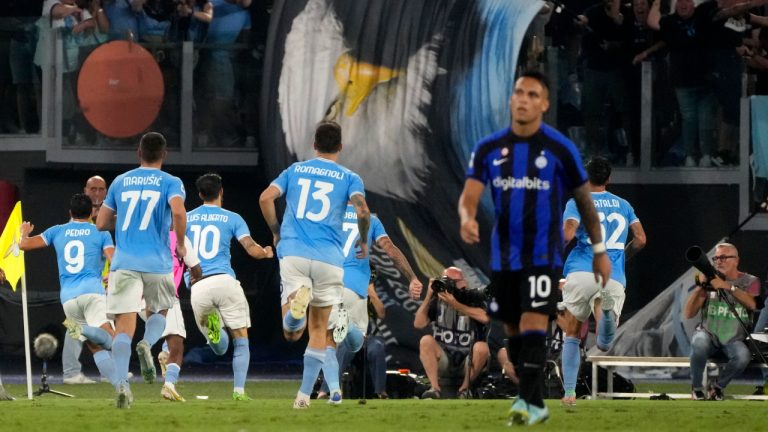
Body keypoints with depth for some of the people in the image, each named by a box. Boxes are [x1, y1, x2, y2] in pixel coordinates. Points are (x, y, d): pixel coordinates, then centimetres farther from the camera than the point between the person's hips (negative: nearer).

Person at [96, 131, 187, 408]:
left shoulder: (120, 182, 12)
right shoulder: (171, 183, 2)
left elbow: (101, 223, 15)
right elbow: (178, 211, -18)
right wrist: (180, 244, -4)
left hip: (124, 263, 1)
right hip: (157, 263, -1)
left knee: (124, 325, -3)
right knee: (159, 312, 24)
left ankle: (122, 383, -23)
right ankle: (148, 344, -9)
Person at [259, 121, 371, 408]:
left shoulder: (295, 170, 15)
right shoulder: (349, 178, 9)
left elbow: (266, 197, 4)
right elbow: (362, 210, -8)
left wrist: (276, 232, 18)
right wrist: (364, 242, 10)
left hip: (292, 252, 0)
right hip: (329, 256, 0)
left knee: (291, 328, -4)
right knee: (319, 329, 11)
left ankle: (297, 298, -38)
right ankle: (305, 394, 5)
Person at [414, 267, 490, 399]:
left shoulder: (472, 299, -7)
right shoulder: (437, 301, 1)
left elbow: (485, 318, -28)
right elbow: (418, 324, -6)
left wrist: (455, 304, -31)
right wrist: (428, 297, -14)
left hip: (468, 359, -2)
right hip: (444, 361, 2)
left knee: (481, 347, -33)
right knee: (426, 341, -24)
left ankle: (464, 389, -13)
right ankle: (434, 388, -26)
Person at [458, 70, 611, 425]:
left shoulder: (560, 149, -6)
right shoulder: (489, 149, 1)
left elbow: (584, 200, 4)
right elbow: (469, 195, -7)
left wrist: (599, 251, 8)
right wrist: (467, 219, -31)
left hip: (543, 255, -4)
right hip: (504, 256, 4)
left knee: (533, 327, -17)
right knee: (513, 331, 11)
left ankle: (529, 404, -19)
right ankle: (534, 402, 23)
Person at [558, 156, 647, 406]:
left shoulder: (577, 202, 6)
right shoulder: (623, 205, 18)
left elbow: (567, 235, -10)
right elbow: (640, 239, 12)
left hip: (582, 273, -2)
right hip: (613, 278, 2)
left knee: (572, 336, 16)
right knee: (604, 345, -4)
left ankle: (569, 392, 7)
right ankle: (606, 314, -39)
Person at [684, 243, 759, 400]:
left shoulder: (750, 281, 2)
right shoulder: (710, 281, 4)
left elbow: (752, 304, -20)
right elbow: (688, 314, -3)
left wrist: (727, 286, -29)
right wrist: (699, 287, -16)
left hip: (733, 339, 0)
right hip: (708, 334, 0)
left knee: (743, 356, -34)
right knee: (700, 344, -37)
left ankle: (718, 386, -5)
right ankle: (697, 387, -13)